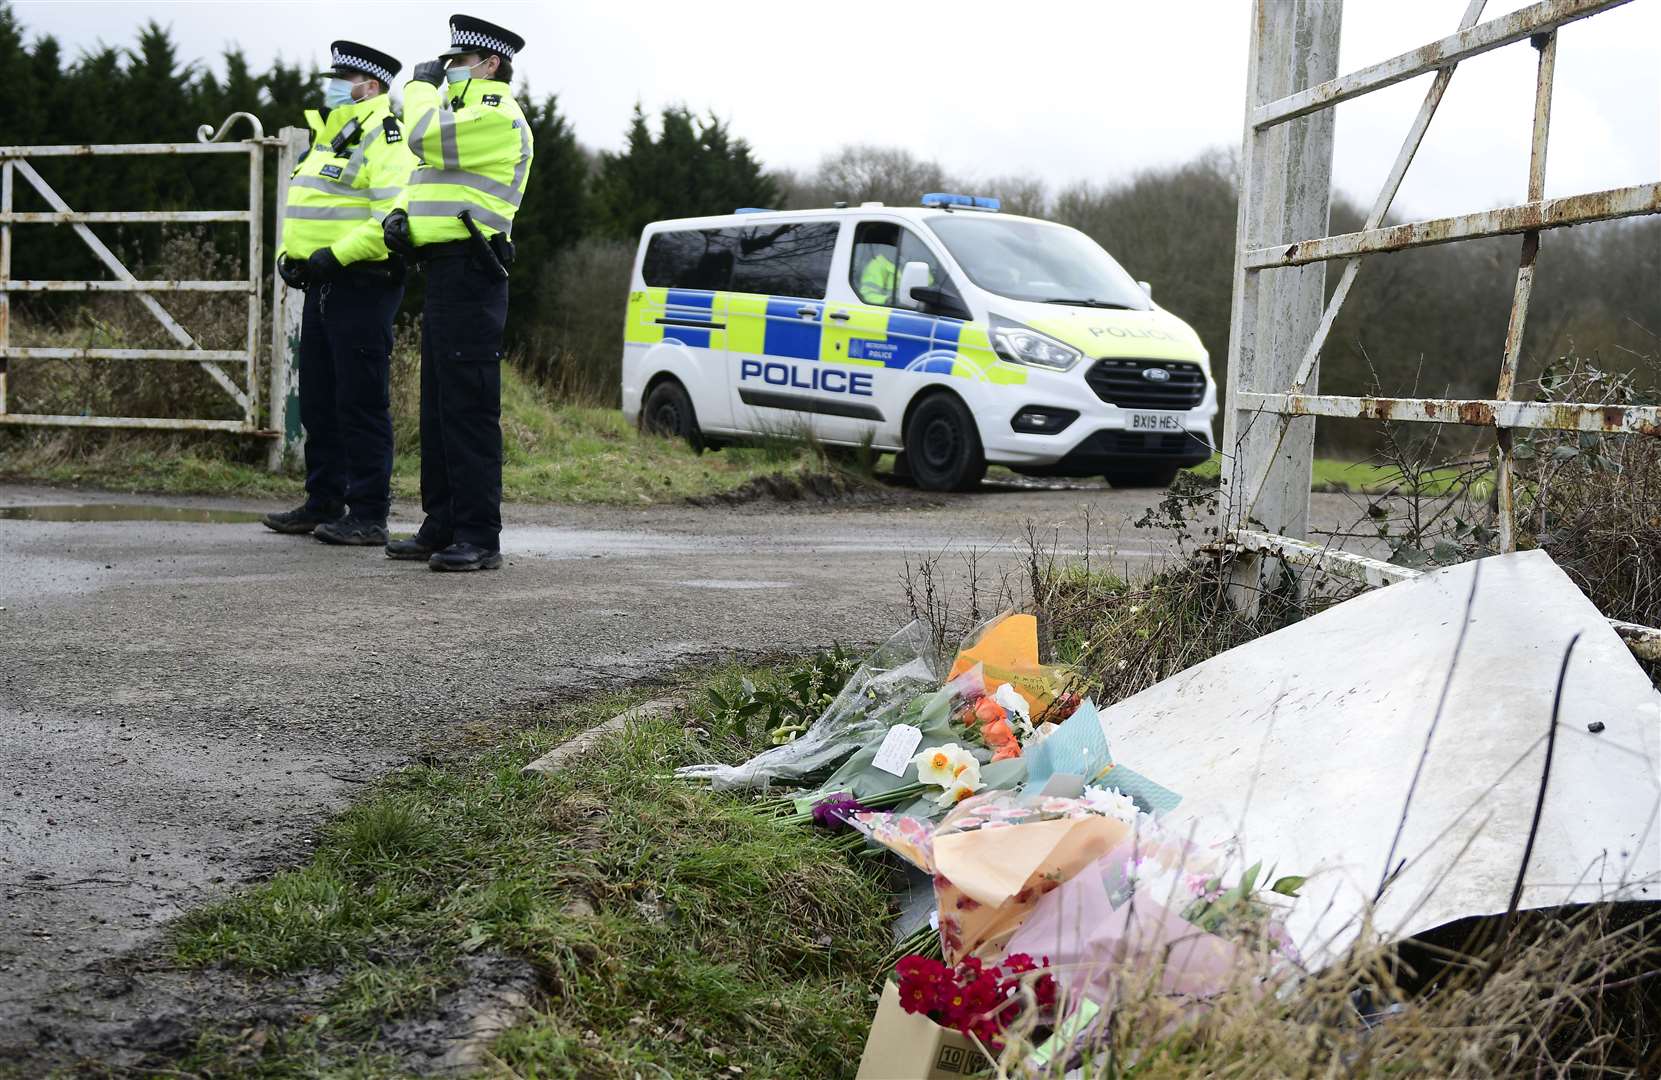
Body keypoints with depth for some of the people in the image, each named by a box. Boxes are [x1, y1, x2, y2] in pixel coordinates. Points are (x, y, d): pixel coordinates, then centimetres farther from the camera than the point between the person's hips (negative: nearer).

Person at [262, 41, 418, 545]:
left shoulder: (384, 140, -11)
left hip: (361, 286, -10)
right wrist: (288, 253, 13)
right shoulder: (328, 138, 21)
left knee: (361, 404, -7)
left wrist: (337, 254, -25)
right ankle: (323, 504, 23)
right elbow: (308, 211, 29)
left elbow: (395, 218, -23)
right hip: (321, 286, 10)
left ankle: (368, 516, -2)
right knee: (319, 402, 13)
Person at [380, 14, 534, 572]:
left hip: (469, 275, -11)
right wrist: (400, 215, 7)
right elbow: (425, 178, 28)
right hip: (443, 274, 11)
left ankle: (480, 537, -11)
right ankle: (442, 527, 18)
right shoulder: (466, 114, 25)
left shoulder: (499, 117, -9)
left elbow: (428, 136, -21)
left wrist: (422, 86, -2)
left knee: (468, 408, -12)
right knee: (438, 407, 12)